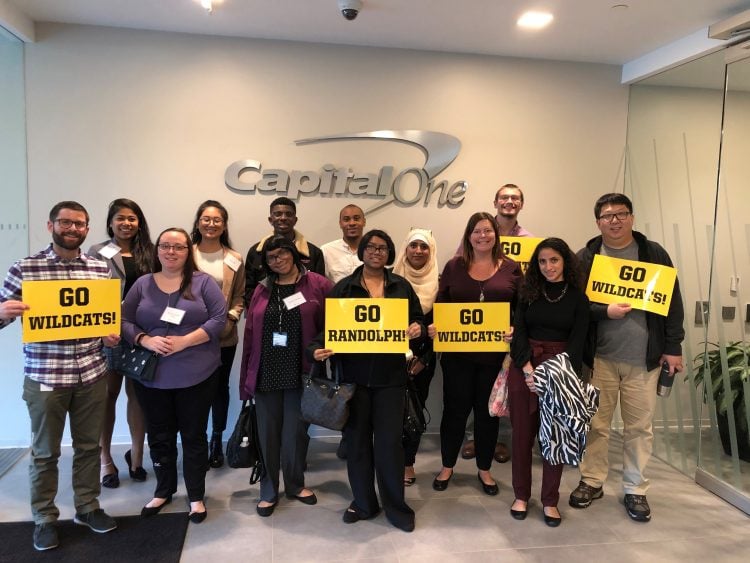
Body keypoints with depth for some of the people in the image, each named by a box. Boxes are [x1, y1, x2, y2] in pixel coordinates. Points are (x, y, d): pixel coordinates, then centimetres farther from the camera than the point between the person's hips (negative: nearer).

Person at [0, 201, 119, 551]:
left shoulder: (100, 269, 5)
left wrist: (112, 335, -3)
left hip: (92, 374, 3)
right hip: (44, 376, -3)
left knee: (89, 445, 15)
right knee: (45, 451, 11)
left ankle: (88, 508, 33)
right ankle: (44, 518, 29)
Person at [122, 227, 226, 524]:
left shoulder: (203, 282, -2)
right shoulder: (142, 284, 7)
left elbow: (219, 319, -9)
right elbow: (124, 321, 3)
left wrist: (184, 341, -18)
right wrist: (146, 341, -15)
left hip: (196, 376, -2)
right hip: (152, 376, 3)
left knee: (194, 436, 8)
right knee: (159, 436, 15)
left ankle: (196, 496, 24)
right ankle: (163, 491, 35)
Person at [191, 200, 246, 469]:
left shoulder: (234, 260, 3)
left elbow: (240, 297, 6)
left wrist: (230, 319, -9)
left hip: (224, 336, 2)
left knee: (220, 387, 13)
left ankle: (217, 440, 29)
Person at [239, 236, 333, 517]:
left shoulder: (318, 285, -2)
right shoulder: (262, 289, 8)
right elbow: (250, 333, 6)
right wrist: (247, 375, 3)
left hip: (300, 372, -2)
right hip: (267, 373, 3)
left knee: (295, 432, 8)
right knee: (268, 433, 10)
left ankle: (296, 484, 31)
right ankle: (269, 490, 27)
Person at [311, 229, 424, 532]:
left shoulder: (401, 286, 8)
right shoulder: (343, 287, 4)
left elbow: (418, 319, 12)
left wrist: (418, 329, -10)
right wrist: (319, 348, -16)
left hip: (390, 374, 0)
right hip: (354, 373, 0)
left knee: (389, 439, 2)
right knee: (357, 438, 9)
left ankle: (395, 505, 19)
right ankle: (363, 502, 26)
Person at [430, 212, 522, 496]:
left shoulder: (511, 268, 3)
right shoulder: (454, 266, 3)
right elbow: (440, 305, 5)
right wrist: (433, 326, -12)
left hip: (495, 354, 0)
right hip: (458, 353, 0)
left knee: (487, 411, 12)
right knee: (455, 409, 9)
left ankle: (484, 469, 31)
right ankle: (447, 466, 28)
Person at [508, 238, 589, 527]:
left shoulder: (578, 297, 1)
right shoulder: (528, 292, 6)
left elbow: (577, 340, -4)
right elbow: (519, 331, -1)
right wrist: (528, 369, -15)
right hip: (524, 367, 1)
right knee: (523, 433, 7)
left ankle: (550, 501, 17)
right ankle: (521, 495, 21)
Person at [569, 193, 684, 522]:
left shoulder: (654, 254, 3)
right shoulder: (585, 258, 1)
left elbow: (672, 302, 3)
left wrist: (673, 347, -1)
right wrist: (604, 312, -17)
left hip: (644, 359, 0)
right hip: (599, 357, 0)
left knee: (640, 427, 8)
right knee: (596, 423, 9)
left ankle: (636, 490, 24)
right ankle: (592, 481, 25)